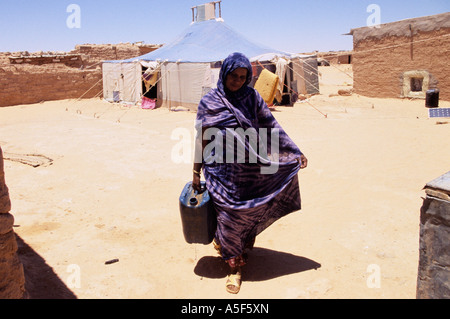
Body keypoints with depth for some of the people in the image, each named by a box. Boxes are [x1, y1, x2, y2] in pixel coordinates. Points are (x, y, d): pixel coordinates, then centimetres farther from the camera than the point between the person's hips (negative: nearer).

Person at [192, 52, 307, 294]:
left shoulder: (252, 97, 2)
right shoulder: (209, 102, -3)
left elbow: (271, 126, 1)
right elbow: (202, 139, 0)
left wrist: (295, 152, -4)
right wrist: (196, 172, 1)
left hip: (249, 168, 3)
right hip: (222, 170, -2)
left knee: (246, 212, 8)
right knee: (229, 214, 3)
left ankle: (222, 240, 38)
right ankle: (234, 266, 20)